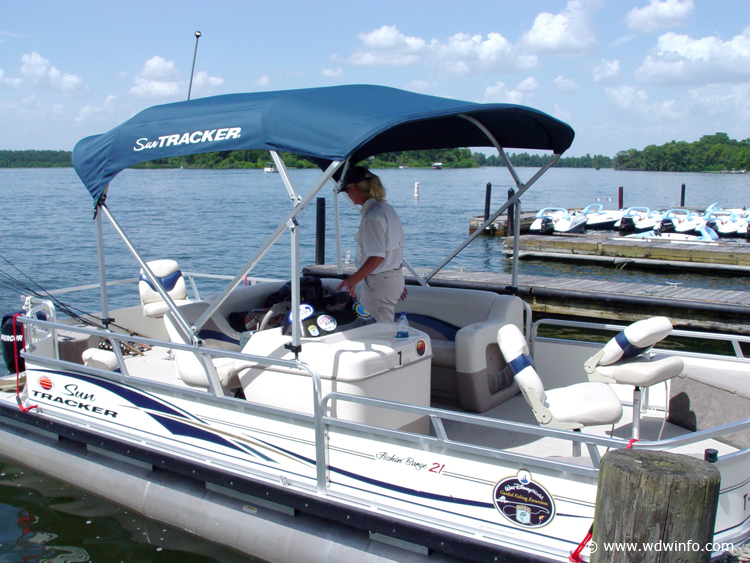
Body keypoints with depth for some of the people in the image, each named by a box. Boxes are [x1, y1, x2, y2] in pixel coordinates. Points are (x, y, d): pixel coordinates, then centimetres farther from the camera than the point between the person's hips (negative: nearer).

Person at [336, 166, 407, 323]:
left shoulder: (371, 216, -19)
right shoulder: (387, 209, 10)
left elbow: (377, 257, -24)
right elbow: (398, 249, 16)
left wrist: (352, 280, -22)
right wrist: (398, 281, 23)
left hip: (378, 283, -10)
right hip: (395, 279, 10)